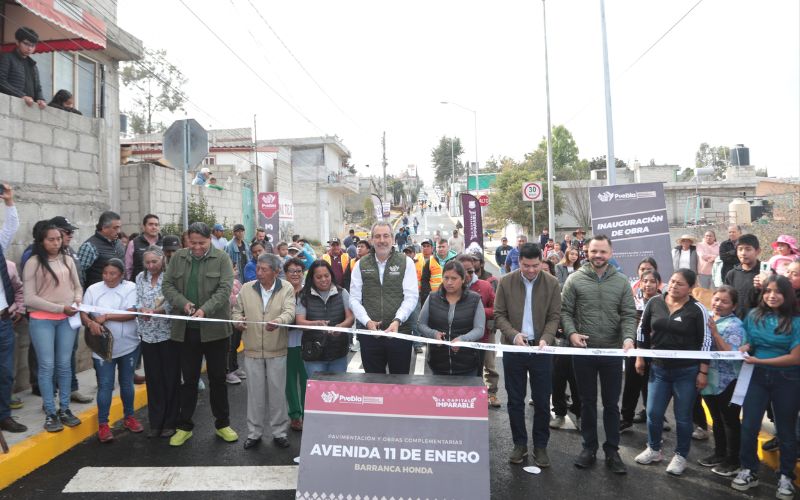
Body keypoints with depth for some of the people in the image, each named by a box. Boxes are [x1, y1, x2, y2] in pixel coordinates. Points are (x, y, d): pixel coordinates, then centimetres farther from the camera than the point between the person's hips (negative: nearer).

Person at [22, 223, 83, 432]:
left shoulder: (68, 260, 6)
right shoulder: (33, 263, -6)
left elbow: (77, 286, 13)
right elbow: (29, 298, -9)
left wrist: (77, 301, -8)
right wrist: (60, 307, -13)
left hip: (67, 319, 3)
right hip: (42, 320, -3)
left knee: (64, 364, 9)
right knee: (47, 366, 1)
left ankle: (64, 409, 20)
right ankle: (50, 413, 11)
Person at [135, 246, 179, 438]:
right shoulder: (140, 277, 9)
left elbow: (172, 303, -12)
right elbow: (137, 301, 6)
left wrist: (154, 311, -25)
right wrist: (142, 310, -15)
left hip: (168, 334, -4)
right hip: (148, 335, 5)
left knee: (170, 379, 4)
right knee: (153, 379, 11)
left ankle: (170, 422, 16)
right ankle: (155, 422, 23)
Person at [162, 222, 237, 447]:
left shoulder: (222, 258, -3)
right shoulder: (178, 257, 7)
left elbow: (225, 289, -11)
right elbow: (167, 285, 4)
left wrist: (205, 309, -24)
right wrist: (183, 303, -13)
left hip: (215, 328, -2)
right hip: (186, 329, 2)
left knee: (218, 378, 9)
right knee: (189, 379, 12)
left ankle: (222, 424, 25)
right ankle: (184, 426, 25)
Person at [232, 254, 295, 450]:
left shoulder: (286, 288, -4)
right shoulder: (246, 288, 4)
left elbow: (289, 312, -17)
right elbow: (237, 310, 12)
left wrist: (279, 321, -38)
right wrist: (238, 321, -11)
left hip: (277, 350, -2)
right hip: (252, 349, 2)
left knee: (277, 392, 8)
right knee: (255, 392, 11)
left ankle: (279, 432, 23)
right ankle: (254, 433, 26)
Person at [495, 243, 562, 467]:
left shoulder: (552, 283, -3)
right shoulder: (506, 282, -3)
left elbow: (554, 317, -2)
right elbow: (499, 315, -1)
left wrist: (546, 339, -18)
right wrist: (514, 334, -17)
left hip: (541, 350, 0)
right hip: (513, 349, 1)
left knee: (542, 402, 8)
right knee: (515, 400, 10)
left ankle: (540, 446, 24)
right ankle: (519, 444, 26)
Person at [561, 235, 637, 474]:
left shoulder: (621, 281, 1)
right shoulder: (575, 279, -4)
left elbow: (629, 315, -2)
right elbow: (565, 311, -2)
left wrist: (628, 337, -18)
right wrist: (571, 332, -18)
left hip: (613, 352, 1)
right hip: (583, 352, -1)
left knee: (611, 404, 11)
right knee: (587, 402, 13)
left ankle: (612, 451, 25)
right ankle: (589, 447, 27)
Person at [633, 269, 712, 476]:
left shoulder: (697, 309, -10)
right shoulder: (655, 302, -1)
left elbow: (705, 342, -7)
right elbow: (644, 330, 9)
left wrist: (703, 372, -8)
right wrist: (640, 357, 10)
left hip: (686, 371, -3)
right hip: (658, 368, 3)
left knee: (683, 416, 9)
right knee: (653, 413, 8)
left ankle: (681, 456, 26)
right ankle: (654, 449, 29)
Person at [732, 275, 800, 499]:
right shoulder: (754, 316, 0)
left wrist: (759, 361, -18)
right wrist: (744, 348, -11)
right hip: (758, 376, 2)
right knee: (748, 426, 0)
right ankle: (749, 471, 16)